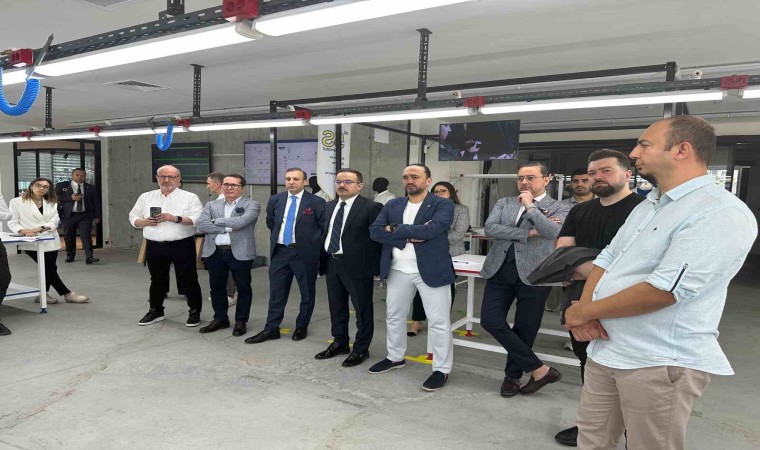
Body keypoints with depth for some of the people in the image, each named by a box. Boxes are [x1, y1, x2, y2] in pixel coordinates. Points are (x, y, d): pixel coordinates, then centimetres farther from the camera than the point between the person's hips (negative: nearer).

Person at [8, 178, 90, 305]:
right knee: (49, 268, -7)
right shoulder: (17, 202, 3)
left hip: (50, 241, 5)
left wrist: (40, 228, -18)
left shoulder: (52, 203, 15)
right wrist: (22, 230, -22)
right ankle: (67, 294, -3)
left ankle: (44, 295, 21)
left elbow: (55, 221, 0)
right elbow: (12, 222, -2)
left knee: (50, 268, 5)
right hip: (32, 242, -5)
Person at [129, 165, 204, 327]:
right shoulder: (146, 197, 11)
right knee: (157, 281, 17)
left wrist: (176, 218, -21)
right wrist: (145, 222, -9)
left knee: (188, 280, 3)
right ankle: (156, 311, 32)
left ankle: (194, 311, 17)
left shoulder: (190, 197, -3)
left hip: (182, 246, -4)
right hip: (154, 246, 4)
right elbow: (133, 218, 12)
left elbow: (198, 219, -12)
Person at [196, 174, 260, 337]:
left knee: (243, 288, 6)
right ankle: (220, 319, 30)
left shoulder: (252, 205, -2)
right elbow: (201, 225, -4)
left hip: (240, 253, -4)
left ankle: (241, 321, 21)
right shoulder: (211, 205, 11)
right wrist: (228, 227, -14)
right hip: (214, 252, 4)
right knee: (217, 287, 13)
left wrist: (216, 221, -6)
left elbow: (241, 222, -19)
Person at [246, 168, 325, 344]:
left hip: (305, 253, -3)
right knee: (276, 292, 8)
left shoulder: (316, 202, -9)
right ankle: (271, 329, 17)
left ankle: (302, 326, 26)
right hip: (280, 251, 3)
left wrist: (310, 242, -1)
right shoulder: (275, 200, 4)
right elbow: (270, 223, 20)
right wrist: (279, 235, 14)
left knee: (307, 292, 10)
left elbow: (324, 227, -2)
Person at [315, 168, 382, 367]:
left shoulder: (371, 207, -11)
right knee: (336, 306, 18)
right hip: (332, 263, 7)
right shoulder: (329, 206, 11)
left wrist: (375, 263, -13)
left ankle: (361, 349, 20)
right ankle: (340, 343, 35)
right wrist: (323, 259, 9)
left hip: (357, 266, -7)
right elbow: (325, 233, 16)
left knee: (362, 309, 6)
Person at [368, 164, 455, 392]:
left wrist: (395, 230, -14)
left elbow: (430, 229, -23)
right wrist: (408, 236, -17)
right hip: (398, 271, 5)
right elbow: (374, 231, -4)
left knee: (438, 321, 1)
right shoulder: (392, 205, 7)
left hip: (431, 270, -5)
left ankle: (441, 369, 16)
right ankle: (395, 357, 38)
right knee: (394, 317, 18)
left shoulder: (443, 204, -7)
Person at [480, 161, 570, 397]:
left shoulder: (559, 209, 3)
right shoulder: (504, 203, 12)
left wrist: (530, 206, -12)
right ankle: (539, 369, 7)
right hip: (500, 271, 3)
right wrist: (528, 232, -12)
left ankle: (513, 374, 31)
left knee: (524, 329, 6)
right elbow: (490, 228, -5)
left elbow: (553, 232, -19)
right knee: (490, 320, -5)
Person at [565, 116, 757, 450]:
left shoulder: (722, 214, -18)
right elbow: (606, 259, 12)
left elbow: (662, 290, -25)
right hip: (605, 350, 8)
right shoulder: (648, 205, 13)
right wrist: (585, 309, -7)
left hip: (659, 362, -8)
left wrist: (584, 311, -14)